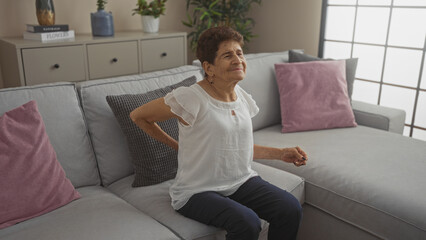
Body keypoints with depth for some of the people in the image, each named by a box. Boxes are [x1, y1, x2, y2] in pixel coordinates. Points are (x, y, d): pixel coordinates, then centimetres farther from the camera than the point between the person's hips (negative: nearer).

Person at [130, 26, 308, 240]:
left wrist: (282, 153, 7)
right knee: (247, 222, -30)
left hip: (241, 181, 6)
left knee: (291, 209, -14)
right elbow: (138, 116, -6)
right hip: (197, 191, -6)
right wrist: (176, 145, -2)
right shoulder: (191, 99, -18)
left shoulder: (243, 98, 5)